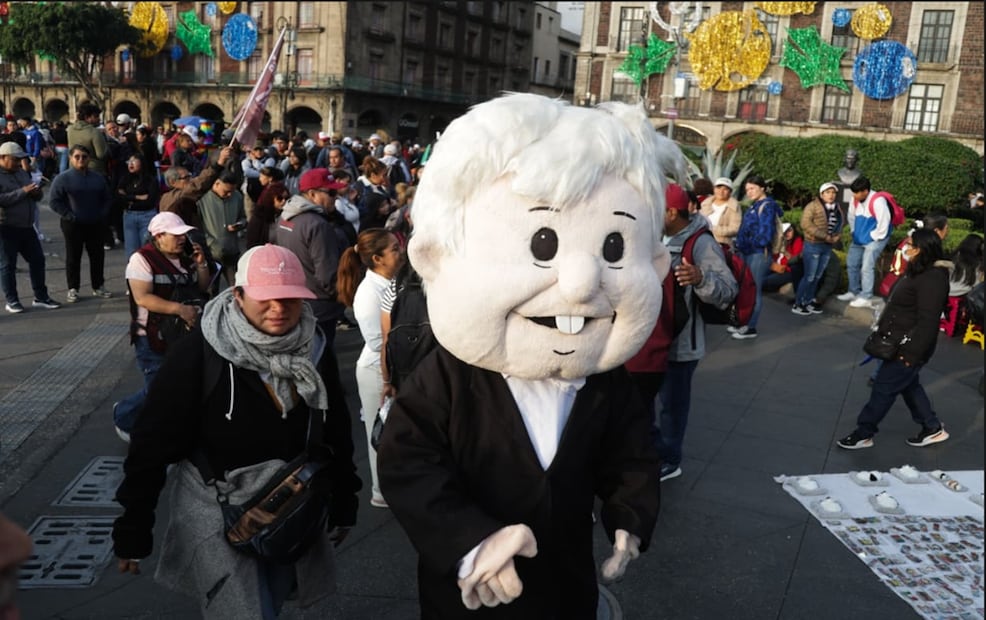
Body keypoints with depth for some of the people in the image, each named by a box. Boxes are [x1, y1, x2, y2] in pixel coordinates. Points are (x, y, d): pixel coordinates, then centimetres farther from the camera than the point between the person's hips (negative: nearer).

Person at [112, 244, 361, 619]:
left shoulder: (314, 352, -5)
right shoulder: (199, 354, -19)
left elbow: (337, 435, 6)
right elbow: (152, 444, -14)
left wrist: (343, 506, 12)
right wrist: (133, 530, -9)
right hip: (218, 516, -5)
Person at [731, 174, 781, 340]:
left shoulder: (767, 206, -11)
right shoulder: (755, 206, 17)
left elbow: (765, 233, -20)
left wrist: (753, 243, -11)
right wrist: (740, 244, 5)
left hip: (759, 254, -9)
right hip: (748, 253, 10)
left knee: (754, 290, -3)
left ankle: (751, 328, 3)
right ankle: (744, 322, 26)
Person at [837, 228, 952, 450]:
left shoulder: (932, 279, -24)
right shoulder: (919, 271, 9)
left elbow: (928, 321, -27)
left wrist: (912, 352, -26)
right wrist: (882, 331, 21)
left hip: (909, 347, -10)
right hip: (901, 343, 11)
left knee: (883, 388, 0)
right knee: (908, 386, 22)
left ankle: (863, 434, 13)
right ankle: (933, 428, 35)